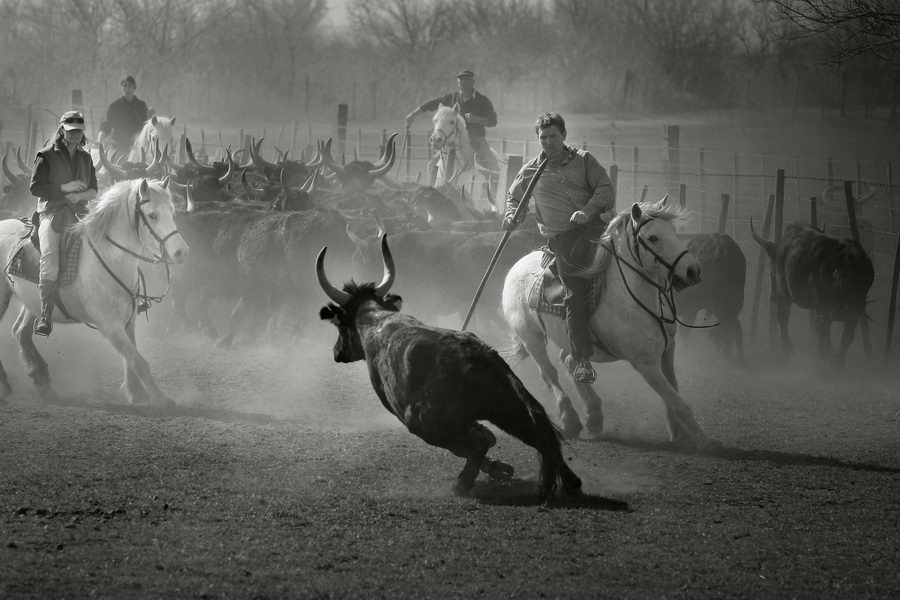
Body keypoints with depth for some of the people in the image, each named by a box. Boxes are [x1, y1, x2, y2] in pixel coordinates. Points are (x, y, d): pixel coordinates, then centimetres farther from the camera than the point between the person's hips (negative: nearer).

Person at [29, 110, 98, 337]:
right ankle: (45, 316, -24)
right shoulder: (47, 155, 4)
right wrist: (64, 188, -11)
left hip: (78, 213, 5)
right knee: (49, 261, -22)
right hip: (51, 213, -5)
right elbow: (35, 187, -2)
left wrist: (80, 195, -4)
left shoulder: (85, 157, 18)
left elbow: (94, 191, 19)